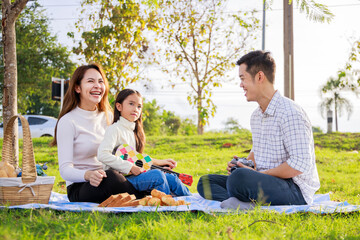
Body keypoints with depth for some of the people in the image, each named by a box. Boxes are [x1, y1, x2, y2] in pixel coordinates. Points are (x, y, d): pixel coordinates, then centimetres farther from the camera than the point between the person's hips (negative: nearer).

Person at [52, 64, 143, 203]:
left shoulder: (107, 116, 13)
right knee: (110, 177, -37)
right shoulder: (68, 122, -8)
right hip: (79, 189, -5)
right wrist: (88, 175, -37)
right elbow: (65, 169, -15)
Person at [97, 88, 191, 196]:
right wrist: (130, 167, -21)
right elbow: (102, 155, -22)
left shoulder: (134, 131, 20)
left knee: (171, 179, -5)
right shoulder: (114, 129, -8)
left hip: (132, 175, 8)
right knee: (157, 175, -27)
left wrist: (159, 162, 21)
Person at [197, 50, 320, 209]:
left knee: (239, 178, -39)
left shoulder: (290, 113, -16)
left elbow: (300, 164, -22)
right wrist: (244, 164, 8)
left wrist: (258, 174, -16)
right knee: (205, 182, 1)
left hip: (295, 190, -10)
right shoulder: (256, 116, 15)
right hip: (268, 181, 10)